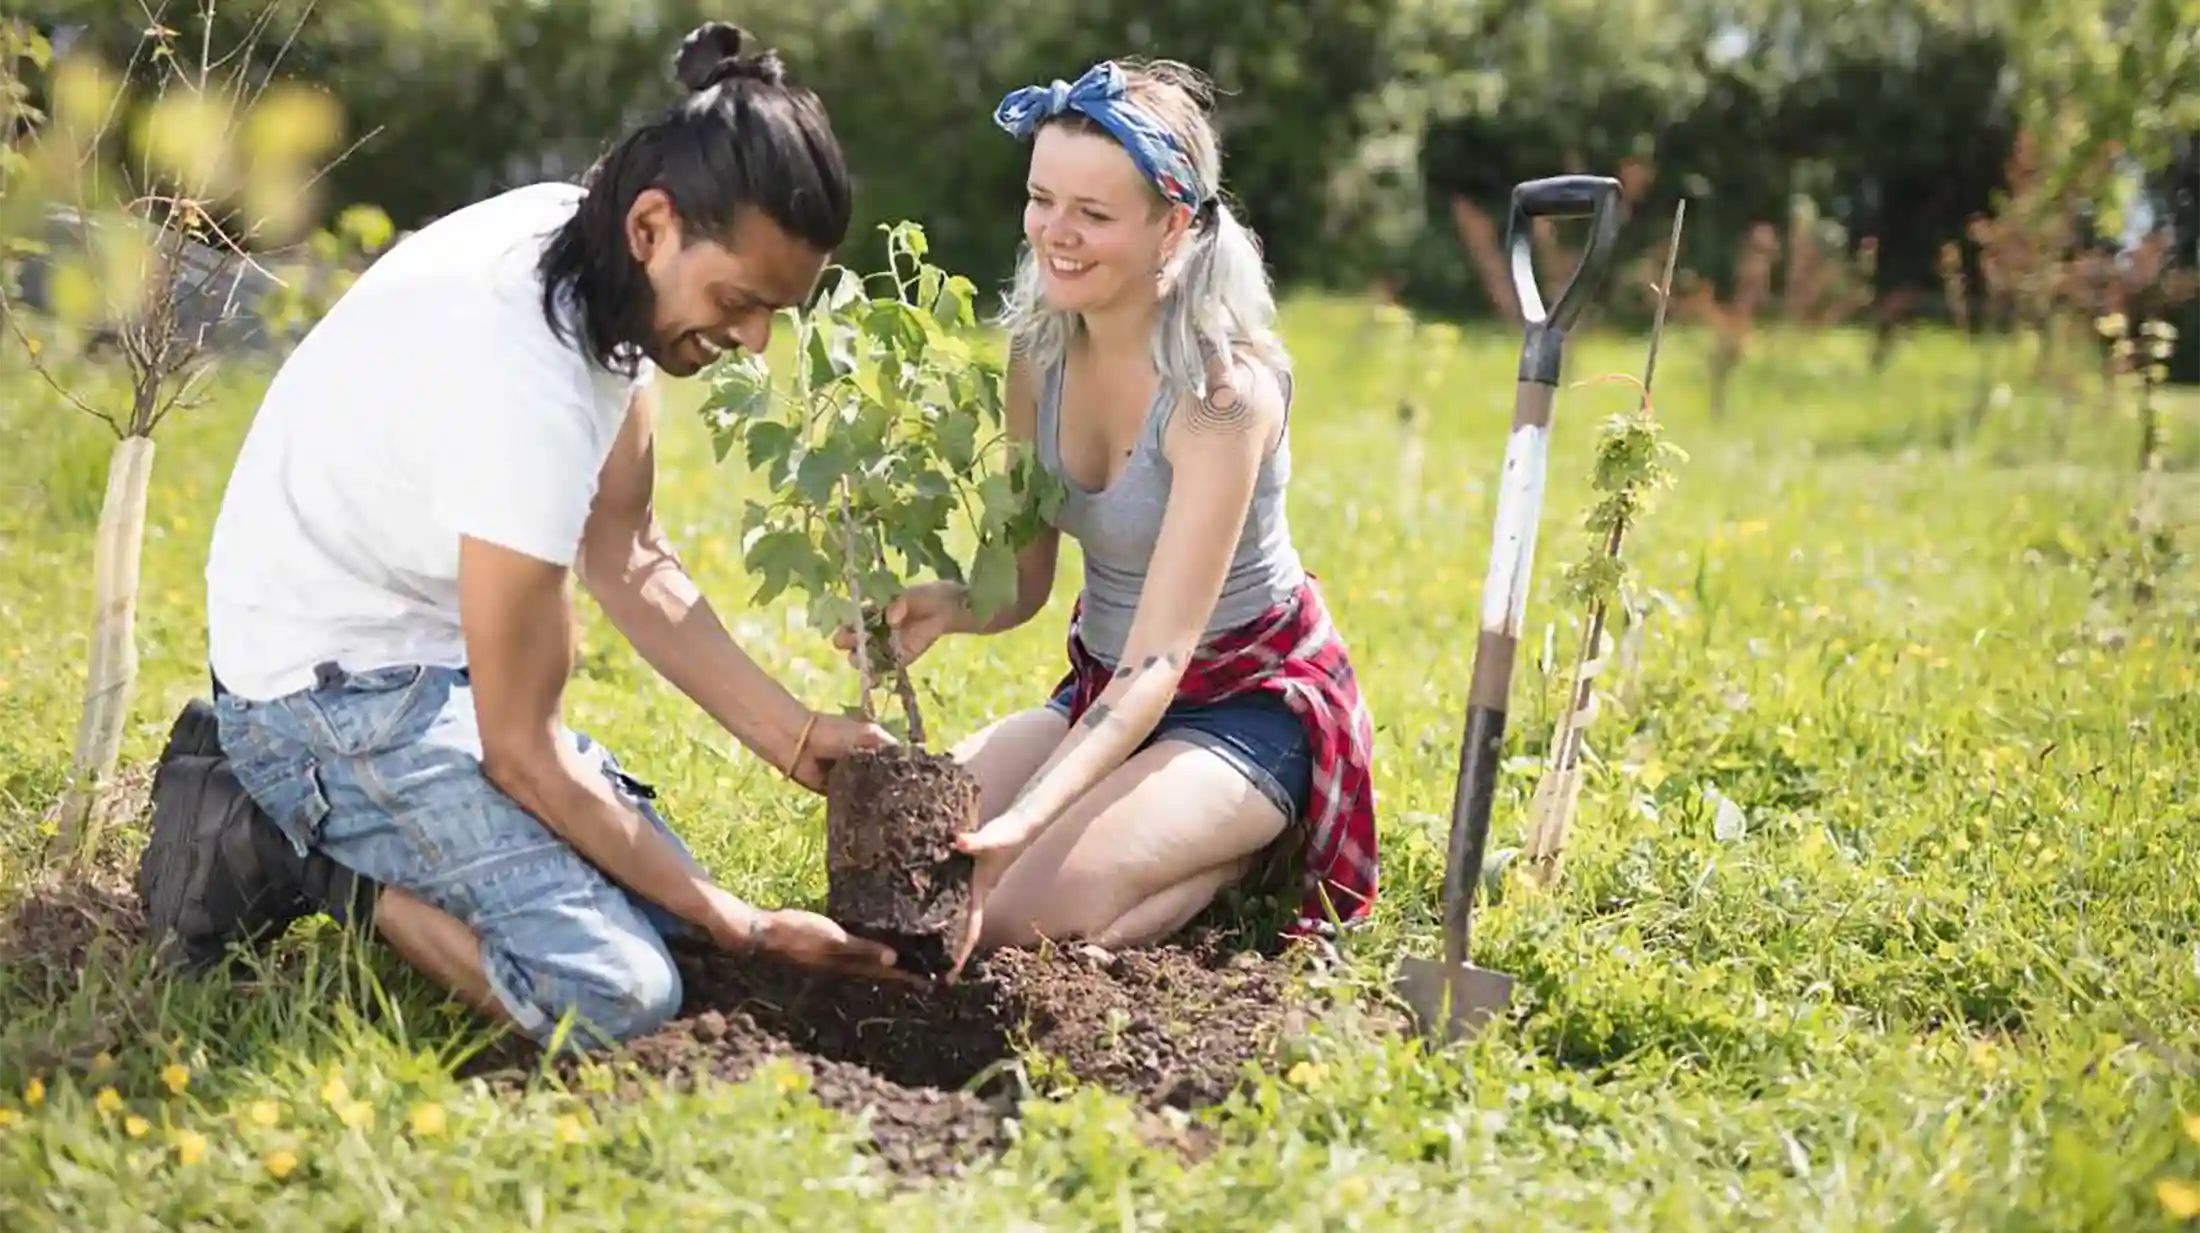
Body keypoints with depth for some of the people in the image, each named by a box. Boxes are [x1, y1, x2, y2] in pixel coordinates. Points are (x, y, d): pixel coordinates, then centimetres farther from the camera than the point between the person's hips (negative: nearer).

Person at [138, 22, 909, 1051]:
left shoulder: (609, 258, -5)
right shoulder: (531, 387, -31)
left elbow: (626, 558, 6)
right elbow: (521, 751, -23)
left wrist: (794, 736, -2)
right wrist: (739, 926, -17)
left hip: (432, 655, 10)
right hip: (328, 682, -10)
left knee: (664, 895, 15)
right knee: (615, 992, -22)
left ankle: (290, 796, 15)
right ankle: (289, 853, -5)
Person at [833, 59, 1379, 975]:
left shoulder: (1224, 385, -26)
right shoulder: (1040, 349, -5)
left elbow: (1159, 659, -30)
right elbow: (1022, 579, 0)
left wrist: (1023, 822, -43)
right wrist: (943, 607, -25)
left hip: (1248, 704, -7)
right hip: (1102, 691, 7)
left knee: (1024, 915, -25)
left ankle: (1254, 847, 2)